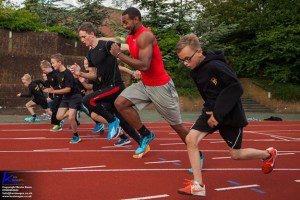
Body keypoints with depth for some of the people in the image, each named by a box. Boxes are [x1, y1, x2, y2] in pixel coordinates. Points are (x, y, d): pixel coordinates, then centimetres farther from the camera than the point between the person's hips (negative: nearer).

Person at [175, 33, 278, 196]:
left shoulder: (215, 66, -25)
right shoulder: (194, 70, 1)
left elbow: (236, 89, -25)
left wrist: (218, 114, -25)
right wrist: (209, 108, 5)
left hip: (230, 114, -7)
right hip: (211, 111, 7)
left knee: (235, 154, 8)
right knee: (190, 139, -14)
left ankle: (268, 154, 38)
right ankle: (198, 186, -7)